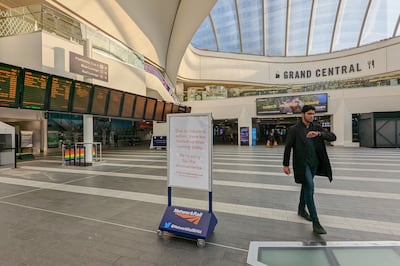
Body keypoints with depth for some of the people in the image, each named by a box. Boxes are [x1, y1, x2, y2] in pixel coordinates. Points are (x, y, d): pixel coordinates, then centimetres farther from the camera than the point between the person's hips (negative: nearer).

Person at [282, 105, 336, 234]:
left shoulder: (317, 127, 7)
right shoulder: (294, 129, -7)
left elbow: (333, 137, -3)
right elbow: (288, 147, -6)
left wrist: (319, 133, -22)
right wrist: (286, 165, -6)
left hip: (314, 163, 5)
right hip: (302, 164, -5)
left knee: (306, 187, 19)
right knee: (310, 188, -12)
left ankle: (302, 209, 39)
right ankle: (315, 222, -6)